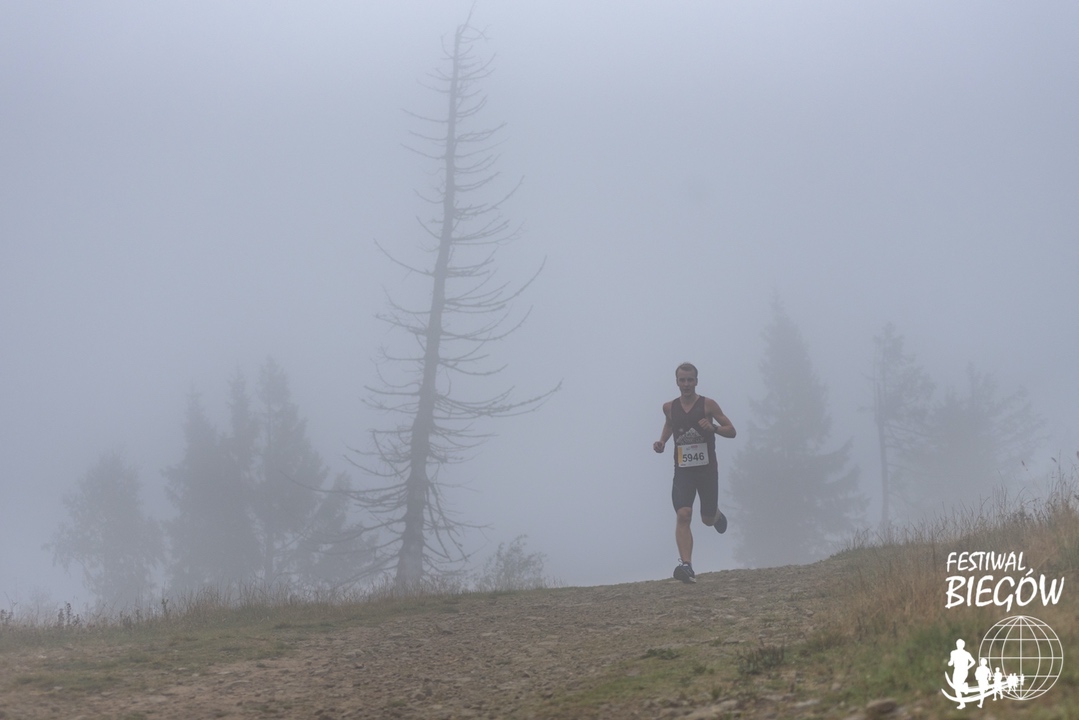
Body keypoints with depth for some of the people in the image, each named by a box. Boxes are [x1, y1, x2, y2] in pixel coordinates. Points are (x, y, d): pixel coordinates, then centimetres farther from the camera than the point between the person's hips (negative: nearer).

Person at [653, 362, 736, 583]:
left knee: (708, 519, 11)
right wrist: (662, 441, 8)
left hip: (707, 469, -1)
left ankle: (717, 515, 50)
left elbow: (731, 431, -4)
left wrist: (714, 427, -23)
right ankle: (686, 566, -27)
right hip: (683, 471, 1)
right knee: (682, 515, -19)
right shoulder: (669, 407, 3)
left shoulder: (708, 405, -6)